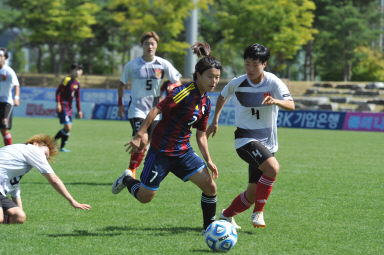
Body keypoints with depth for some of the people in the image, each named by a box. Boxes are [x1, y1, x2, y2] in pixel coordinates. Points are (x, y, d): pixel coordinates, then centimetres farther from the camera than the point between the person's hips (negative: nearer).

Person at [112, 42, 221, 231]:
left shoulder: (205, 102, 7)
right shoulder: (185, 92, -19)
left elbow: (201, 135, 15)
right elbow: (156, 110, -21)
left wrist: (208, 160, 9)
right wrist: (139, 136, -24)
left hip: (183, 151, 7)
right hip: (161, 150, -7)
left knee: (210, 186, -7)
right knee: (145, 197, 1)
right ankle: (127, 180, 33)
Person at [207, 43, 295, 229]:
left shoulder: (273, 83, -8)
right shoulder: (237, 83, -5)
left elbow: (291, 105, -22)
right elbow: (223, 96, 18)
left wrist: (276, 101, -42)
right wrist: (215, 121, 17)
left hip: (267, 142, 2)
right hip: (245, 139, -2)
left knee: (253, 193, 3)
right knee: (272, 167, -30)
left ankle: (226, 216, 29)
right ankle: (258, 212, -17)